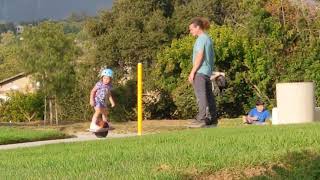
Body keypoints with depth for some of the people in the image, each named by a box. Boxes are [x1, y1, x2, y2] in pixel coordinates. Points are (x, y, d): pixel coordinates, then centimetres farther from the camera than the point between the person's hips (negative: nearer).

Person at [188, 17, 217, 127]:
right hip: (207, 72, 10)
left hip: (200, 71, -10)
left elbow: (200, 56, -16)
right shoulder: (208, 38, 19)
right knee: (209, 95, 11)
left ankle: (201, 118, -16)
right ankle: (213, 119, 14)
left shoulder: (201, 39, -9)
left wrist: (192, 72, -15)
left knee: (200, 94, -12)